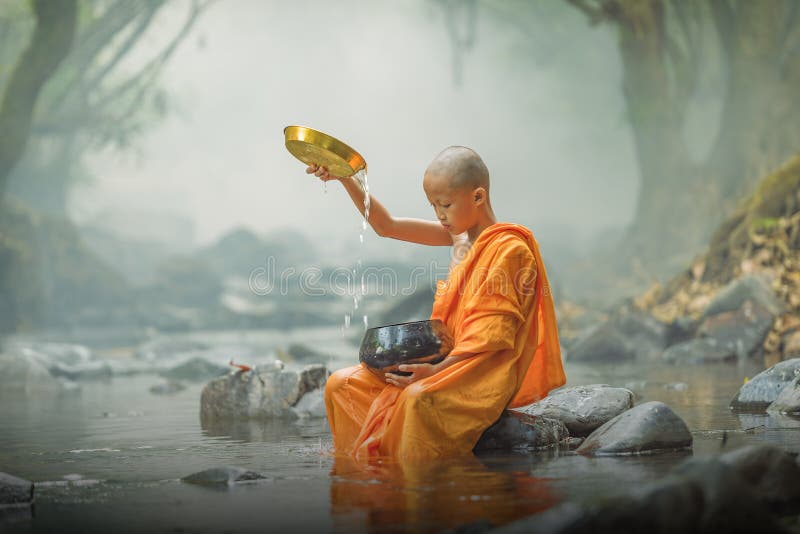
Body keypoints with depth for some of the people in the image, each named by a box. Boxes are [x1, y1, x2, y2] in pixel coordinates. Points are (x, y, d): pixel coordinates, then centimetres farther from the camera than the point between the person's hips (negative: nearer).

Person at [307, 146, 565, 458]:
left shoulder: (508, 248, -11)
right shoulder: (459, 234, 14)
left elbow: (492, 334, -17)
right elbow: (387, 227, 15)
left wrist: (438, 370, -26)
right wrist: (345, 179, 4)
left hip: (487, 368, -9)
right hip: (447, 356, 9)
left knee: (419, 398, -39)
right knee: (342, 384, -1)